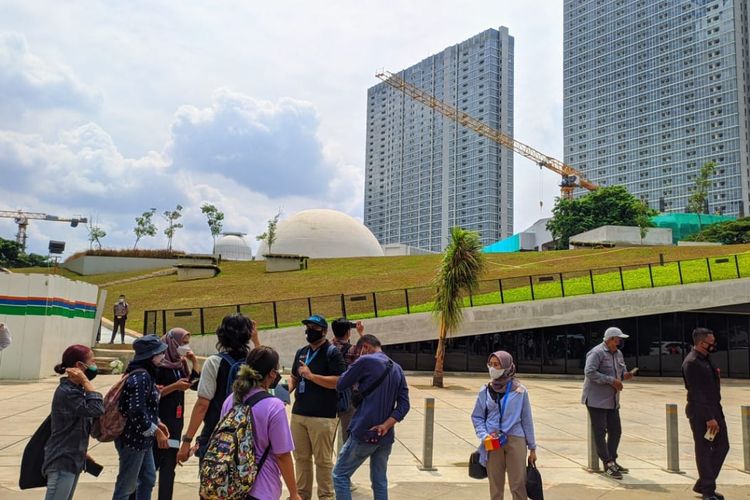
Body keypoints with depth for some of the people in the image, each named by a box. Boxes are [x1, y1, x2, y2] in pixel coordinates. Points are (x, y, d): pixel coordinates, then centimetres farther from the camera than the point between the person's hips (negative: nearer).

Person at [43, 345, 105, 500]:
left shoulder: (76, 389, 10)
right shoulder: (67, 392, -21)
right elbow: (97, 409, -29)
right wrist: (85, 381, -24)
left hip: (72, 459, 10)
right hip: (62, 461, -10)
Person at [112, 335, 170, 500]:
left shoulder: (146, 374, 8)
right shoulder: (141, 377, -22)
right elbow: (137, 412, -27)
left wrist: (157, 423, 9)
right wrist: (156, 432, -19)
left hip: (142, 438, 10)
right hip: (133, 439, -10)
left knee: (148, 478, 19)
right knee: (126, 485, 3)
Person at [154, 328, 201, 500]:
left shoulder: (180, 364, 10)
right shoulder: (160, 365, -13)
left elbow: (196, 383, 9)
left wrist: (194, 361, 3)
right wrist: (175, 386, -22)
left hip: (176, 419, 8)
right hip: (161, 419, -8)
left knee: (169, 462, 11)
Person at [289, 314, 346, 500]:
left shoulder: (332, 353, -8)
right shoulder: (301, 352, 14)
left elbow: (339, 382, -17)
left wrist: (310, 375, -19)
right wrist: (287, 390, 2)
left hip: (323, 416, -7)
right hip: (298, 413, 7)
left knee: (323, 460, 1)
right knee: (301, 457, 14)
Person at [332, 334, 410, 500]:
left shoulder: (366, 361, -7)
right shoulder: (397, 369, 12)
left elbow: (340, 385, 1)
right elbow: (404, 405, 4)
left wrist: (353, 369, 16)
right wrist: (386, 425, -6)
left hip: (364, 432, -6)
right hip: (386, 436, 6)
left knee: (340, 475, 7)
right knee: (380, 482, 14)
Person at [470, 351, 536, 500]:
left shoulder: (520, 391, -2)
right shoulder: (485, 391, 3)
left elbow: (527, 420, 3)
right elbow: (476, 417, 10)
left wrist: (532, 448, 6)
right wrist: (484, 436, -7)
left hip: (515, 440, -2)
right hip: (493, 442, 2)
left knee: (518, 485, -1)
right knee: (495, 485, 8)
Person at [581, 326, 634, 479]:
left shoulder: (618, 353, 12)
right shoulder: (597, 353, -15)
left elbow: (622, 369, 25)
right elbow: (590, 372, -24)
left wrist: (625, 375, 0)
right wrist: (611, 380, -25)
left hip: (612, 400, 9)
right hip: (597, 399, -9)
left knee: (615, 430, 11)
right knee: (600, 431, -4)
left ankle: (612, 461, 24)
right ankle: (608, 464, 0)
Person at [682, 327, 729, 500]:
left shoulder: (705, 359, 12)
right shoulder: (691, 362, -18)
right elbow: (696, 392, -21)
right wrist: (708, 418, -21)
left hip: (714, 409, 10)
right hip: (700, 413, -10)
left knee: (722, 446, 14)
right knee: (704, 451, 1)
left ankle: (703, 484, 25)